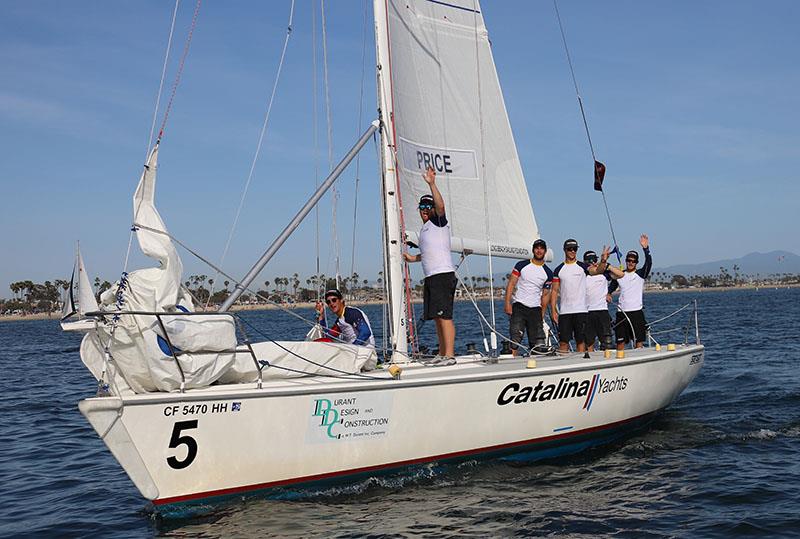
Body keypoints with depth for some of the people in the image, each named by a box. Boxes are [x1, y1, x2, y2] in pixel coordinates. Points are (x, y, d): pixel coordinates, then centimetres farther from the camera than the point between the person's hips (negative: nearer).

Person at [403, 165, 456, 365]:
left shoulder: (438, 221, -2)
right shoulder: (425, 227, 23)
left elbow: (440, 205, -23)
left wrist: (432, 184, -32)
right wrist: (415, 258, 32)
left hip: (443, 275, -10)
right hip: (431, 277, 10)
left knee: (444, 316, -14)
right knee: (437, 318, 10)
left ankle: (449, 355, -16)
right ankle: (442, 354, 15)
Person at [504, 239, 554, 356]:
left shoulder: (548, 273, 9)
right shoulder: (521, 265, 3)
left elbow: (545, 295, 11)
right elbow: (511, 284, 0)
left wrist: (542, 314, 6)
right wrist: (507, 303, -10)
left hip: (535, 308, 3)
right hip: (518, 306, -3)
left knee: (538, 343, 1)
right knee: (515, 339, -14)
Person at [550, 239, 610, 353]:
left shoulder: (582, 267, 4)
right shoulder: (559, 270, 7)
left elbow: (596, 270, -16)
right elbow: (554, 291, 6)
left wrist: (603, 261, -37)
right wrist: (553, 310, -2)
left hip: (581, 311, -1)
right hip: (564, 312, 1)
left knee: (581, 341, 2)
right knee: (563, 342, 1)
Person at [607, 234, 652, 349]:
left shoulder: (640, 274, 1)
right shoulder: (618, 274, 10)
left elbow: (648, 263, -14)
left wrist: (646, 248, -27)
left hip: (636, 312, -2)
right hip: (621, 313, 3)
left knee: (639, 341, -2)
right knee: (620, 342, 5)